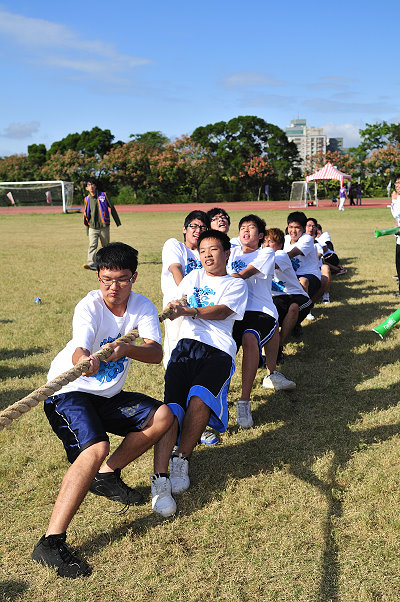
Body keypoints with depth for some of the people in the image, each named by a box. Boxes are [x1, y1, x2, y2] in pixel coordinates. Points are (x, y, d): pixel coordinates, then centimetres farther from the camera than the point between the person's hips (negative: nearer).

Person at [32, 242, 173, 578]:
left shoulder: (143, 307, -5)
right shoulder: (89, 307, -19)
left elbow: (156, 353, -21)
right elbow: (78, 350, -38)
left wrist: (126, 349, -42)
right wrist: (85, 360, -63)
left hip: (108, 396, 6)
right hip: (69, 392, -6)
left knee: (163, 416, -4)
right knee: (96, 448, -30)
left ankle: (107, 475, 9)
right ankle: (51, 542, -31)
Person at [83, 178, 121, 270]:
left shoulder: (103, 195, 2)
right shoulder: (87, 199, 8)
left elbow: (112, 208, 6)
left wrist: (118, 222, 6)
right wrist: (87, 228, 20)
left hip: (104, 227, -1)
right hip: (92, 227, 1)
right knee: (92, 245, -15)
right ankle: (91, 264, -24)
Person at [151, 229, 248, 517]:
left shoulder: (237, 285, 18)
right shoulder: (194, 276, 29)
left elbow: (222, 311, -2)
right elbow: (178, 303, 14)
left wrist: (189, 311, -20)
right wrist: (176, 307, -12)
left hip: (218, 351, -2)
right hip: (187, 344, 2)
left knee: (199, 399, -30)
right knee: (172, 406, -21)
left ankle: (181, 459, -10)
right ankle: (160, 480, -25)